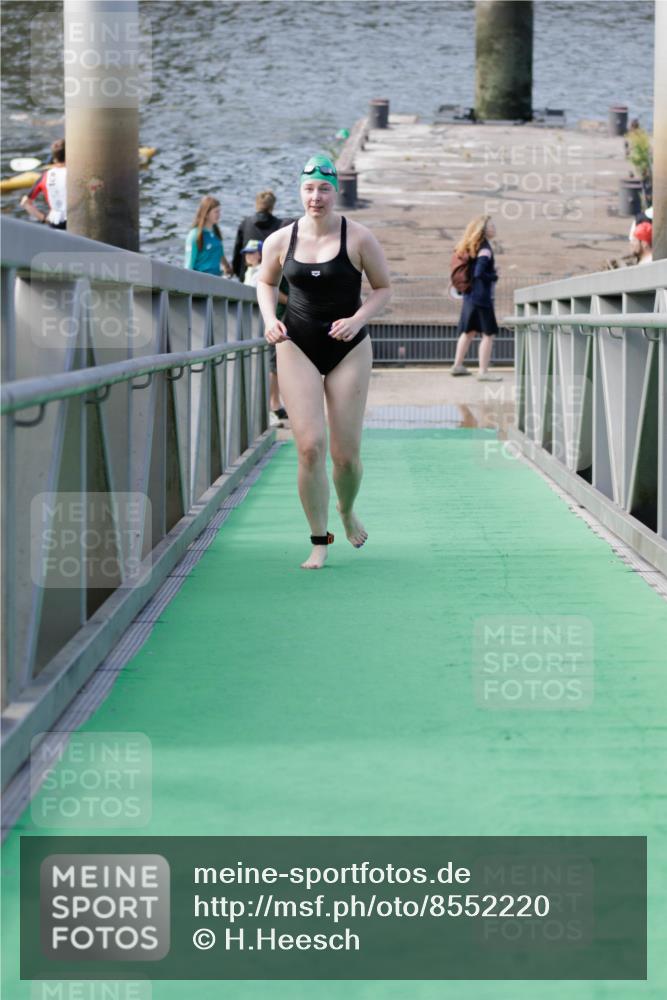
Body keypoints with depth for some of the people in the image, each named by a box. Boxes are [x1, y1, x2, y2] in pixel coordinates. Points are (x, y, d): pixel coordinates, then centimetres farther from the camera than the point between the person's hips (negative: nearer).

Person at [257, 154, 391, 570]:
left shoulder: (359, 239, -7)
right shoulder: (280, 241, -1)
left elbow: (383, 289, 1)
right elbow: (266, 282, 17)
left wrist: (358, 319, -16)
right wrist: (270, 319, -1)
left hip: (349, 349, -1)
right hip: (297, 347, 1)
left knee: (346, 454, 0)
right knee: (310, 446, -11)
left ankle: (348, 511, 35)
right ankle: (319, 542, 2)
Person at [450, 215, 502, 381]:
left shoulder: (471, 248, 10)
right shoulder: (485, 250, -17)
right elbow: (479, 273, -26)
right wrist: (494, 277, -11)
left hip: (469, 295, 9)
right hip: (482, 296, -9)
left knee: (469, 331, 20)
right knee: (488, 334, -4)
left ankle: (458, 365, 27)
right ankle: (483, 371, -6)